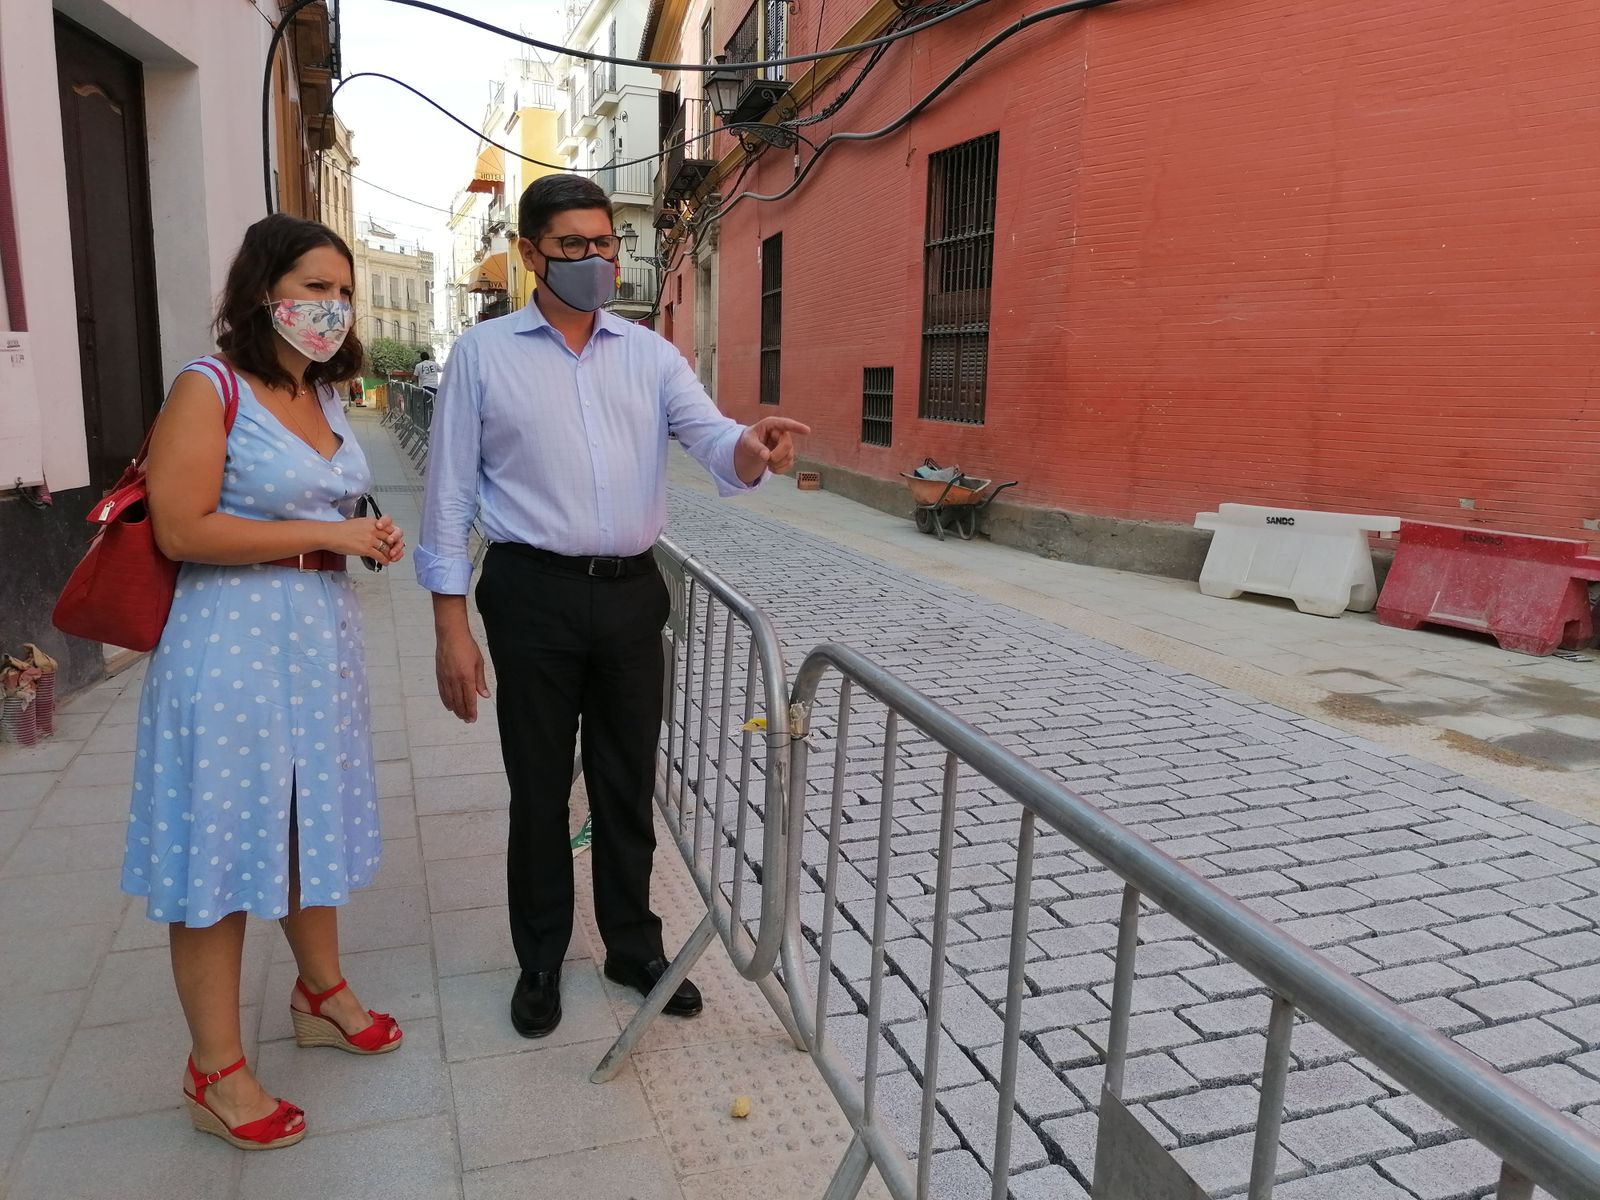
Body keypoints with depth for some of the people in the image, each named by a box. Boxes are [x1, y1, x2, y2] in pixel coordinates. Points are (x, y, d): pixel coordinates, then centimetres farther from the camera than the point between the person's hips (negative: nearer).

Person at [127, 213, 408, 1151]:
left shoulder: (327, 394, 11)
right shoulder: (210, 386, -11)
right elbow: (183, 530, -19)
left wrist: (369, 537, 4)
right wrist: (327, 536, -18)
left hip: (324, 635, 7)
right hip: (234, 640, -7)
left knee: (313, 823, 18)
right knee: (222, 846, 3)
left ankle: (322, 992, 38)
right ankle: (216, 1071, 17)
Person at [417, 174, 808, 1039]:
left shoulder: (650, 355, 7)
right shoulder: (483, 354, -1)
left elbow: (711, 439, -6)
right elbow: (449, 495, -2)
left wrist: (752, 450, -32)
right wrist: (452, 627, -8)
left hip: (632, 590, 3)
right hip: (534, 594, -2)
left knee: (627, 783, 14)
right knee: (539, 787, 9)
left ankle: (634, 947, 32)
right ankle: (540, 963, 29)